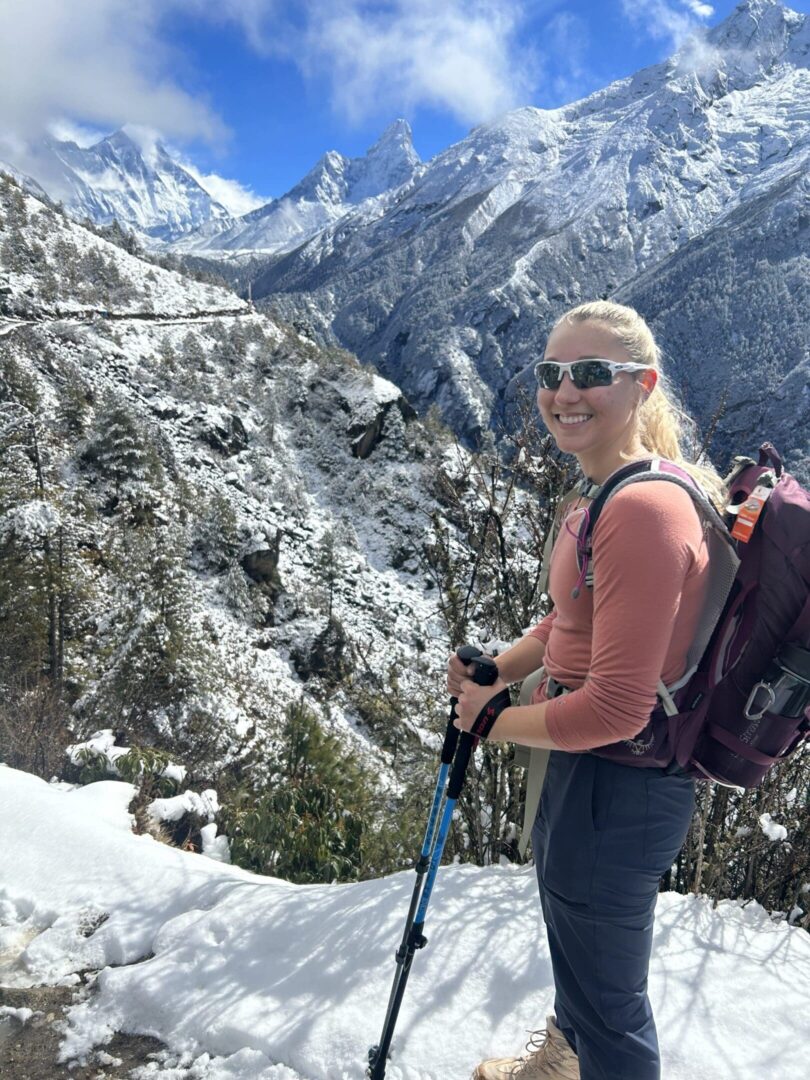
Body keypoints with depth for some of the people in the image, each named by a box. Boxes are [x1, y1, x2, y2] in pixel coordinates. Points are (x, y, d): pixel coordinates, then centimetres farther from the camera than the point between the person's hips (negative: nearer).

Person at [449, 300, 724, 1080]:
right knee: (573, 945, 35)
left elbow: (616, 709, -29)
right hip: (580, 770, 10)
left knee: (607, 994, 14)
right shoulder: (599, 493, 2)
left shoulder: (644, 510, -29)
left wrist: (495, 720, -14)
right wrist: (495, 670, -1)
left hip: (618, 789, -10)